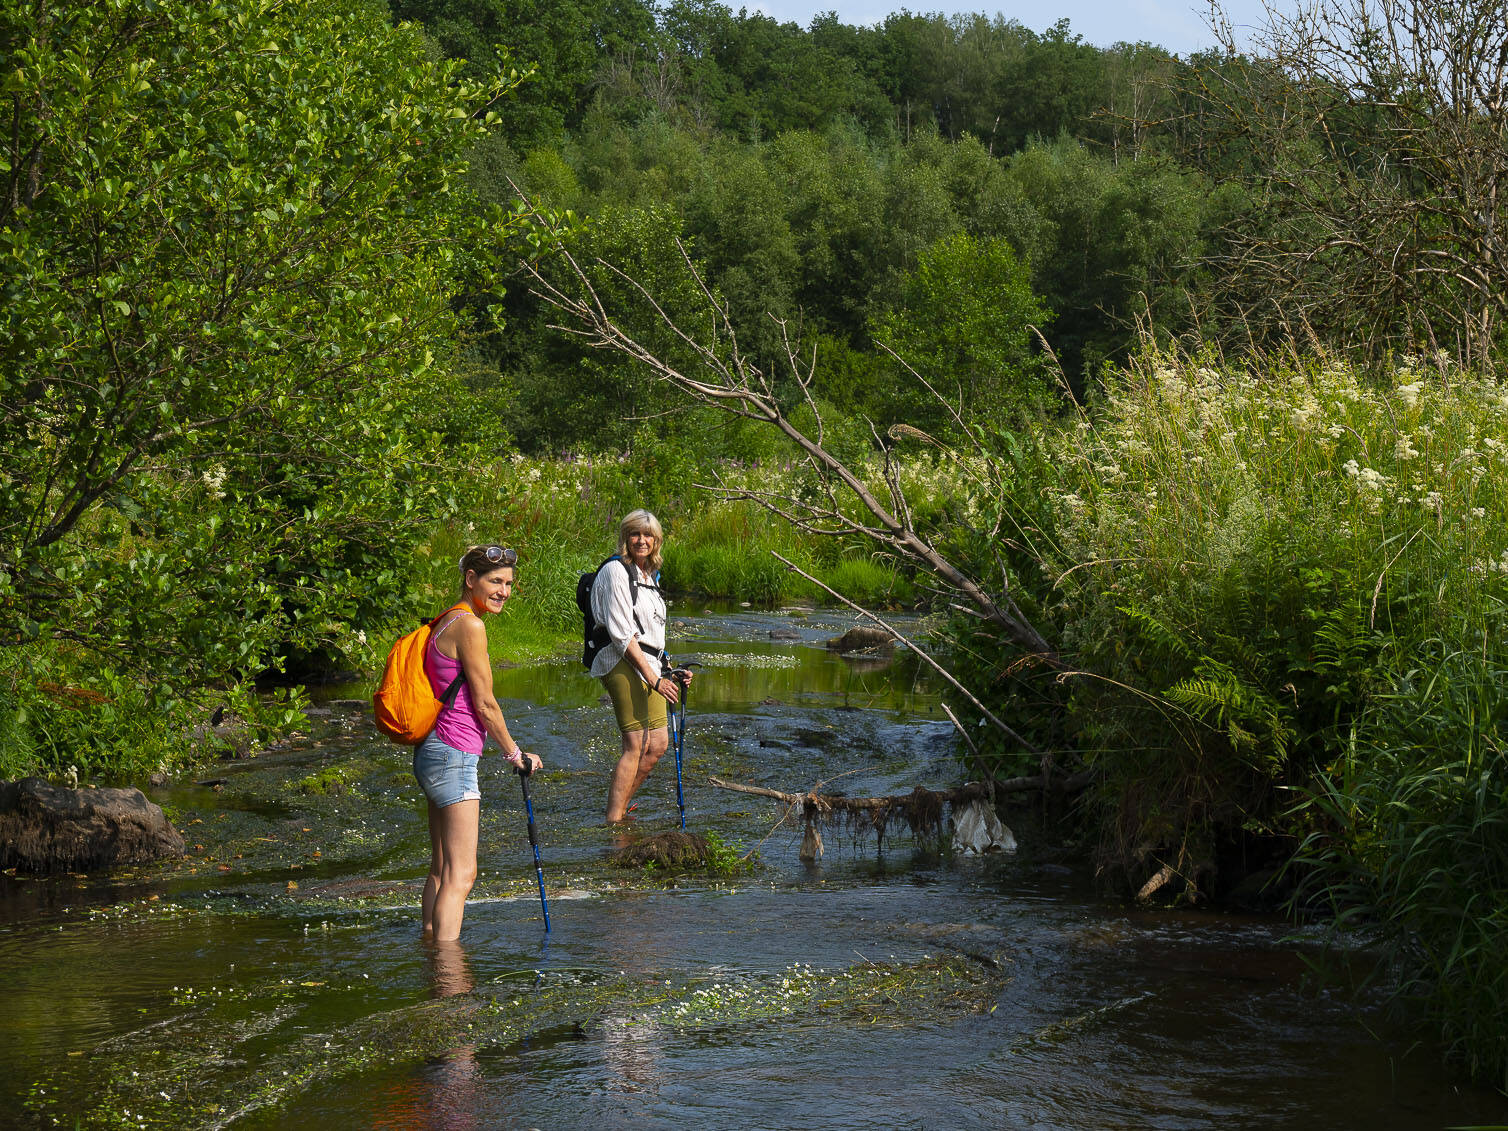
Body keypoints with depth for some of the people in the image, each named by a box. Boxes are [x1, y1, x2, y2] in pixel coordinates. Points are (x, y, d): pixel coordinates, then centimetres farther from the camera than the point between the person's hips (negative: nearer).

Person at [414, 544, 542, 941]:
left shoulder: (447, 621, 16)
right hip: (454, 756, -10)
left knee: (442, 867, 19)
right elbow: (484, 704, -12)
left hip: (435, 753, 10)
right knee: (461, 873, -11)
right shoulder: (469, 625, -14)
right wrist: (515, 753, 0)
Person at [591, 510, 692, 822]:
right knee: (636, 744, -13)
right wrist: (654, 678, -19)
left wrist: (667, 671, 18)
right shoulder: (616, 571, -9)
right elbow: (622, 634, -16)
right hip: (623, 664, -9)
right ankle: (614, 822, -11)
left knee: (658, 744, 9)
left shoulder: (649, 574, 19)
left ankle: (619, 809, 20)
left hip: (648, 666, 9)